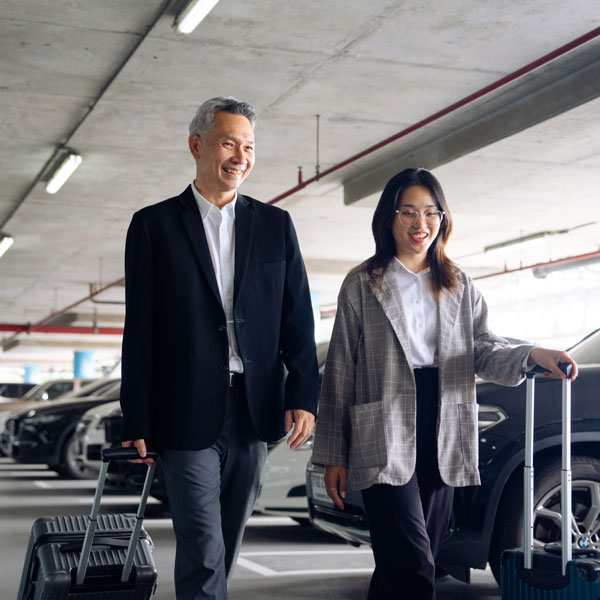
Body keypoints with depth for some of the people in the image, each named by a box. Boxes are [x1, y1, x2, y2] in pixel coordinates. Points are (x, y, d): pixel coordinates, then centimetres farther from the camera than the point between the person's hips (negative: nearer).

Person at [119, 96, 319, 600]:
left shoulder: (275, 225, 10)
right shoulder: (154, 225, 2)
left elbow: (298, 318, 7)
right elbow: (140, 331, 1)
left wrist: (304, 397, -5)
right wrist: (136, 424, -2)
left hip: (254, 411, 3)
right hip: (188, 416, -3)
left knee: (227, 545, 13)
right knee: (202, 556, -6)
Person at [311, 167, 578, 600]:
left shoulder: (460, 286, 16)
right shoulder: (362, 285, 6)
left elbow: (483, 350, 5)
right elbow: (340, 372, 4)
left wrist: (531, 355, -18)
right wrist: (333, 455, -1)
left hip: (443, 441, 4)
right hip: (385, 439, -4)